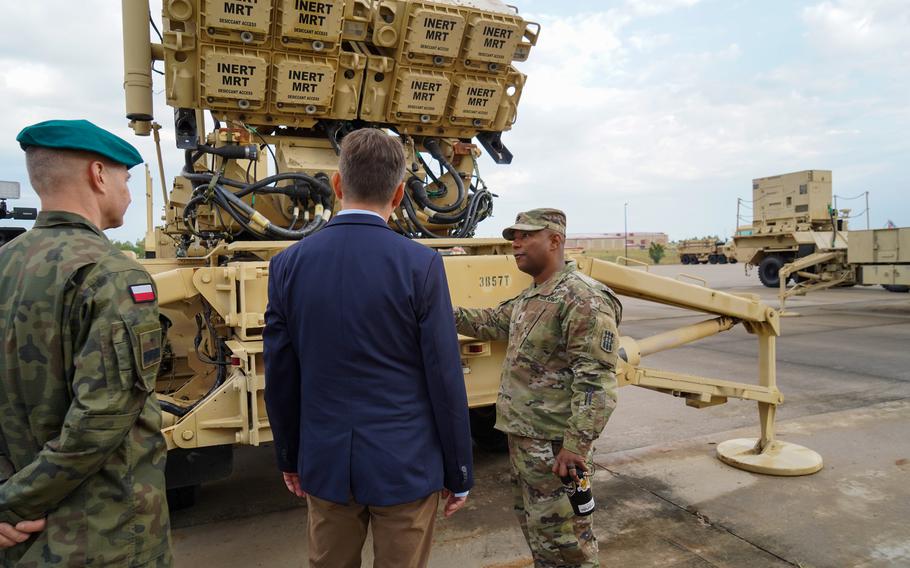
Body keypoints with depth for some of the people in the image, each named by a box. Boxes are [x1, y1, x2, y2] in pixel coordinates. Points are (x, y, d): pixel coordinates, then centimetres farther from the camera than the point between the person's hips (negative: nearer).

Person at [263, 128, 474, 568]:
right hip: (404, 465, -3)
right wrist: (459, 473, 1)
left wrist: (289, 458, 16)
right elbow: (445, 381, -12)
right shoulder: (420, 265, -15)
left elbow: (280, 379, 2)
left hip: (325, 464, 3)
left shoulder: (288, 264, -5)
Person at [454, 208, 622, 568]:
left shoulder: (583, 299, -19)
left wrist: (576, 445, -27)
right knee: (534, 527, 23)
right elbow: (491, 323, 24)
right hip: (522, 437, 10)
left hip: (554, 444, -10)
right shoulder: (529, 298, 13)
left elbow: (596, 380, -24)